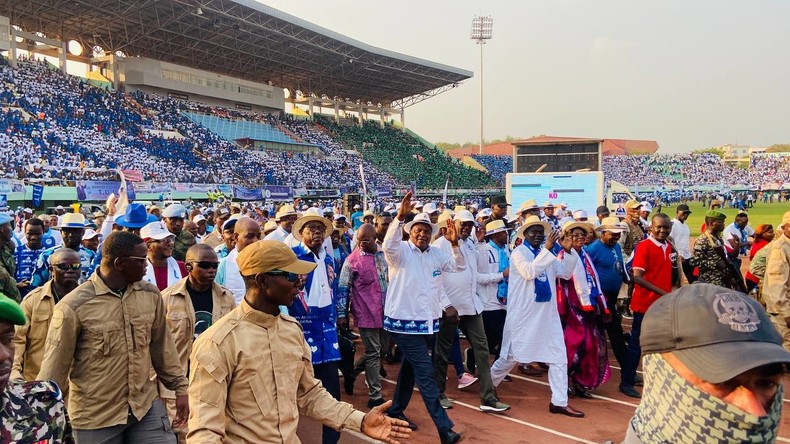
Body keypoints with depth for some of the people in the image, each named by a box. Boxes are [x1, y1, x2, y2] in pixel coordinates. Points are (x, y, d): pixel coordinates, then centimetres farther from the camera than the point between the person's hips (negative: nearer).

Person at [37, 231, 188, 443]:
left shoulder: (151, 295, -2)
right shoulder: (73, 307, -15)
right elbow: (55, 366, -8)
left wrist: (180, 387, 12)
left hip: (146, 406, 3)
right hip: (95, 417, -3)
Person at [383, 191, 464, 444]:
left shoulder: (435, 254, 9)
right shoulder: (401, 251, -9)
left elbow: (459, 266, 10)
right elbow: (388, 244, -30)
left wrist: (455, 243, -6)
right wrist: (400, 216, -41)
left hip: (426, 320, 7)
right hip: (405, 321, -7)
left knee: (410, 367, 20)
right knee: (426, 373, -9)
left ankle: (396, 411, 38)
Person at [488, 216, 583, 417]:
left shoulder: (546, 254, 12)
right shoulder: (518, 252, -8)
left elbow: (565, 273, 10)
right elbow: (529, 272, -26)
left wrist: (568, 252, -4)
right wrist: (547, 249, -27)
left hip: (547, 315, 7)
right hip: (523, 315, -6)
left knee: (559, 357, 4)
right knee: (511, 355, 5)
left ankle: (559, 402, 11)